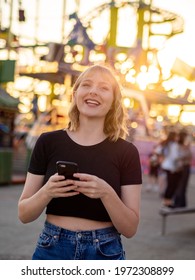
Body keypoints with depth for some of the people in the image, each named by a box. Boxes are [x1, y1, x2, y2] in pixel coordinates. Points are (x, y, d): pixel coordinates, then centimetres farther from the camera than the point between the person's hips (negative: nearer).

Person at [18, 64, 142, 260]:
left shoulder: (126, 152, -6)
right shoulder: (48, 142, -4)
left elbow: (130, 228, -7)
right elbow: (24, 214, -1)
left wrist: (107, 193, -23)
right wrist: (47, 192, -20)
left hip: (104, 254, 0)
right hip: (51, 250, 1)